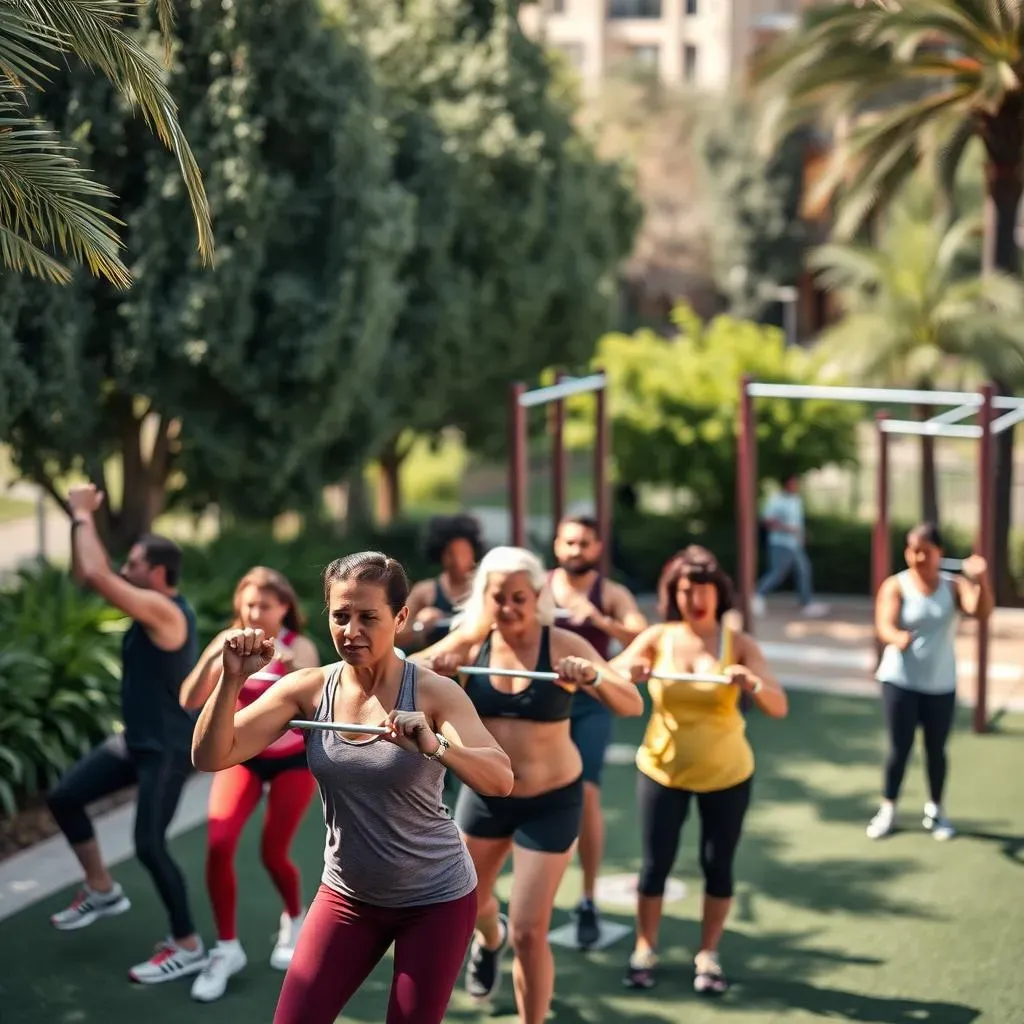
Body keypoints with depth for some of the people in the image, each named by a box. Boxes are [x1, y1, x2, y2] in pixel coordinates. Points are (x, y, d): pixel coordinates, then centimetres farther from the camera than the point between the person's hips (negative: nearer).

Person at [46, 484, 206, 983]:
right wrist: (81, 519, -1)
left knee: (149, 845, -9)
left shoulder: (165, 610, -24)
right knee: (63, 797, 10)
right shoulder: (150, 605, 4)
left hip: (168, 749, -10)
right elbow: (87, 573, 11)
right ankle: (102, 890, 25)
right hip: (136, 740, 10)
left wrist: (83, 515, -21)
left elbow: (97, 576, -33)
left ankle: (188, 947, 5)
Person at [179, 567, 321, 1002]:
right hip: (242, 756, 2)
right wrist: (210, 661, -31)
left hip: (293, 760, -2)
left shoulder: (299, 647, -15)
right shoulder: (229, 642, -9)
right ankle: (226, 949, 1)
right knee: (218, 846, -14)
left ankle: (293, 922, 33)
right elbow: (191, 702, -16)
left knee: (273, 853, 0)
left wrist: (293, 669, -44)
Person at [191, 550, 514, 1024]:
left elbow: (500, 780, -30)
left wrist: (436, 747, -48)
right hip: (348, 894, 3)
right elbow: (210, 757, -14)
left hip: (435, 898, -3)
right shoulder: (309, 689, -9)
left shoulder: (433, 693, -18)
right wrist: (232, 679, -30)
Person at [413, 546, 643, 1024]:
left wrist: (593, 678, -43)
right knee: (468, 907, 24)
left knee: (529, 933, -6)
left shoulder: (563, 646, -17)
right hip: (484, 794, 4)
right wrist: (429, 666, -31)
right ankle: (490, 938, 61)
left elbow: (633, 704, -22)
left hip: (550, 800, -4)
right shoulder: (469, 643, -9)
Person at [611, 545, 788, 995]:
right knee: (655, 862, 5)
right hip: (662, 770, 0)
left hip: (726, 774, 0)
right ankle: (644, 949, 22)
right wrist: (628, 673, -38)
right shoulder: (656, 639, -8)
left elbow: (780, 707, -16)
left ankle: (708, 955, 22)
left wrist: (753, 685, -36)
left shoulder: (739, 644, -9)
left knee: (718, 864, 6)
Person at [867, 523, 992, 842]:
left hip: (941, 684, 2)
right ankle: (888, 810, 16)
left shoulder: (953, 586, -3)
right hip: (901, 681, -2)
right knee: (900, 748, 2)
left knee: (936, 749, 11)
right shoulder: (896, 586, -9)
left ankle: (935, 811, 26)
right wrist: (898, 638, -46)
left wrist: (981, 579, -37)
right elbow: (884, 626, -23)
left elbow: (982, 611, -20)